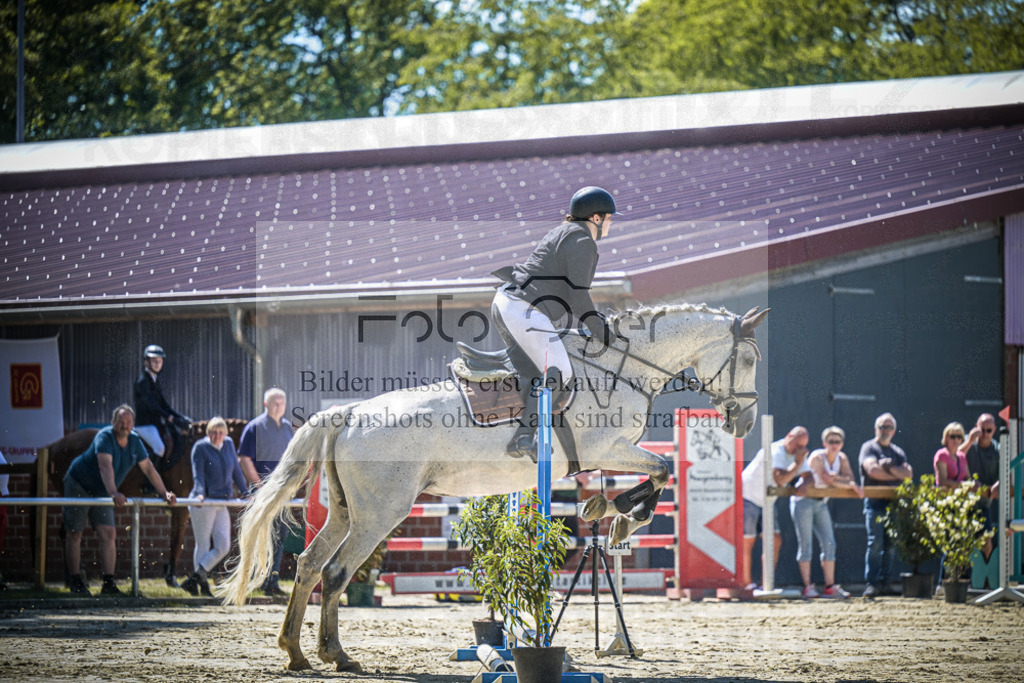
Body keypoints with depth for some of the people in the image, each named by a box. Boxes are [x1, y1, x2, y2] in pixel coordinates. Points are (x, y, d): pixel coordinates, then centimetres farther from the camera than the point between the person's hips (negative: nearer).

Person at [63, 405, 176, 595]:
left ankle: (108, 584, -11)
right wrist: (113, 493, -57)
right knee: (74, 534, -4)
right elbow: (105, 466, -42)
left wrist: (164, 494, -3)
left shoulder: (134, 442, -5)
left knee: (109, 534, -7)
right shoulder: (105, 437, -26)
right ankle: (75, 581, 4)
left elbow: (148, 469, 3)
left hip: (101, 493, 6)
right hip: (78, 486, -6)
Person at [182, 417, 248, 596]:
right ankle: (202, 585, 4)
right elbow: (198, 474, -11)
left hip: (222, 504, 6)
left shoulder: (229, 444, 12)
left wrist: (245, 492, 18)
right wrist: (200, 494, -26)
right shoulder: (201, 447, -3)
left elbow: (236, 471, 20)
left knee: (223, 547, -1)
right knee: (203, 545, -2)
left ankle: (196, 578, 4)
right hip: (204, 503, -6)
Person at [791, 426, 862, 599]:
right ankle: (808, 587, -6)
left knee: (829, 543, 0)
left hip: (821, 503, 6)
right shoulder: (817, 457, -18)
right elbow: (827, 479, -28)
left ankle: (830, 586, 1)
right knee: (805, 544, -8)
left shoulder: (842, 459, 2)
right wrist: (851, 486, -24)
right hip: (803, 501, -6)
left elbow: (850, 479, -10)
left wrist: (835, 478, -28)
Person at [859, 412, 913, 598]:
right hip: (875, 501, -5)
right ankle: (871, 584, -16)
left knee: (891, 545, 2)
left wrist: (889, 467, -10)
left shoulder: (898, 452, 21)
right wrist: (898, 474, -1)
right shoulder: (869, 447, 5)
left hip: (894, 503, 5)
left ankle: (884, 583, 7)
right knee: (875, 543, -14)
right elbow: (872, 470, -12)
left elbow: (908, 474, 5)